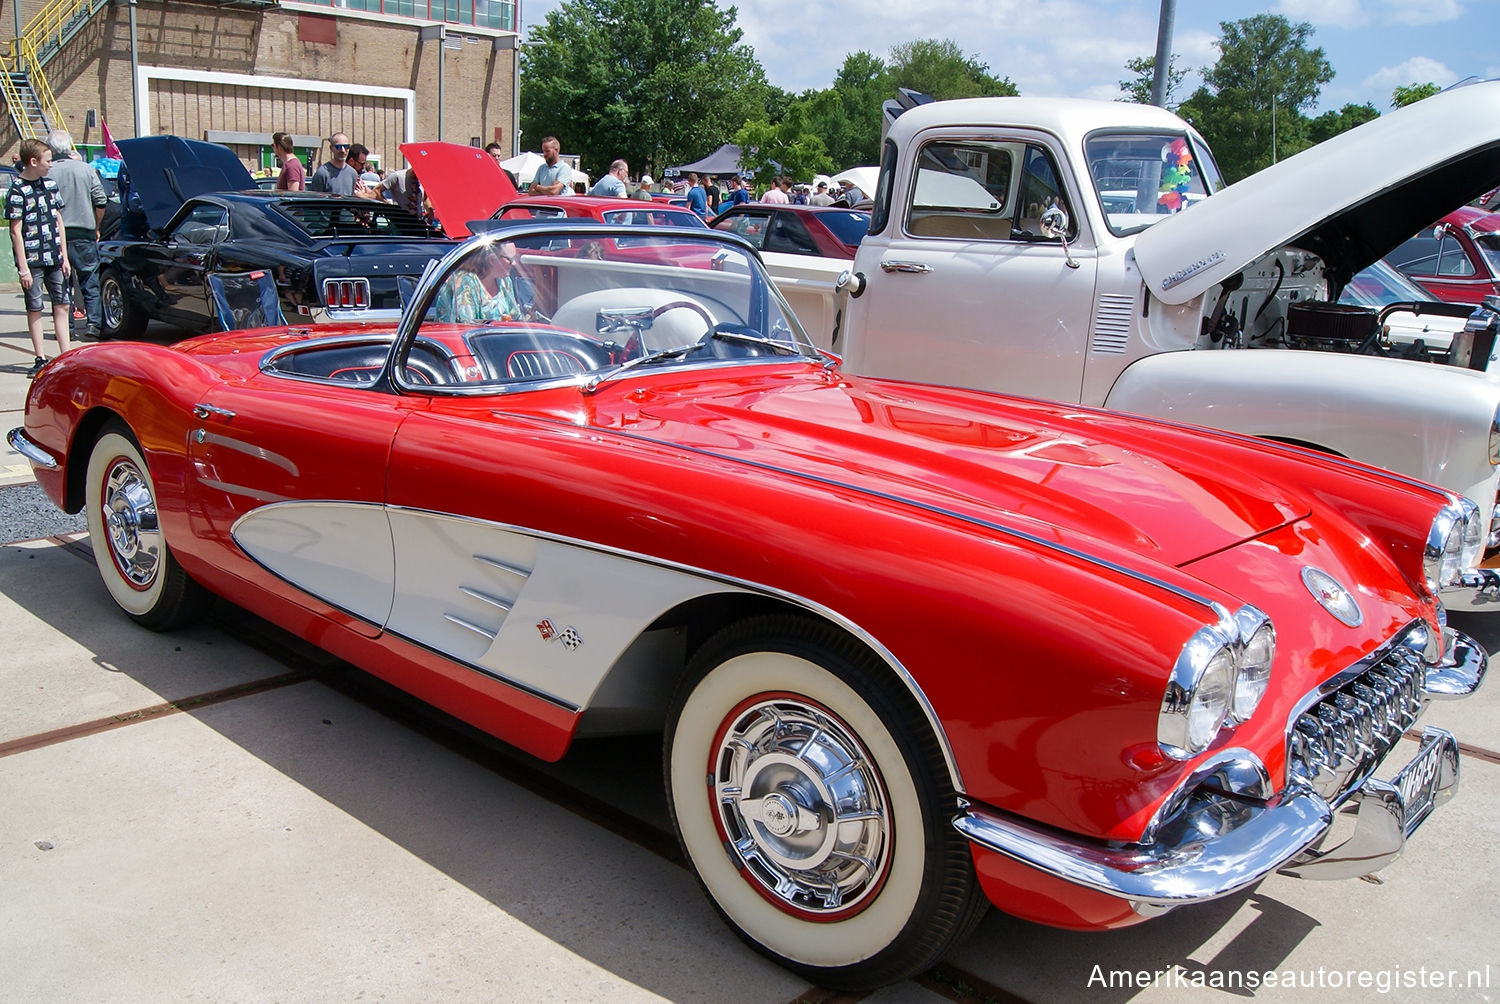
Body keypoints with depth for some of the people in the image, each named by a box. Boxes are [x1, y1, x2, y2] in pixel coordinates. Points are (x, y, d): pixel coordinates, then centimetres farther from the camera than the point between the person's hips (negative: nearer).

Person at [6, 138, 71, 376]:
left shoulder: (50, 184, 8)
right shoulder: (17, 191, -10)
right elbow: (16, 231, -11)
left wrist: (64, 256, 11)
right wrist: (23, 267, -14)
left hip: (54, 258, 6)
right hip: (32, 260, -6)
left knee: (61, 305, 6)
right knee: (34, 309, 2)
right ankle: (40, 359, 8)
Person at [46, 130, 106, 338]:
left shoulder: (46, 174, -6)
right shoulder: (86, 169, 0)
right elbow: (100, 202, 2)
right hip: (84, 234, 1)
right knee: (90, 282, 7)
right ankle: (93, 323, -1)